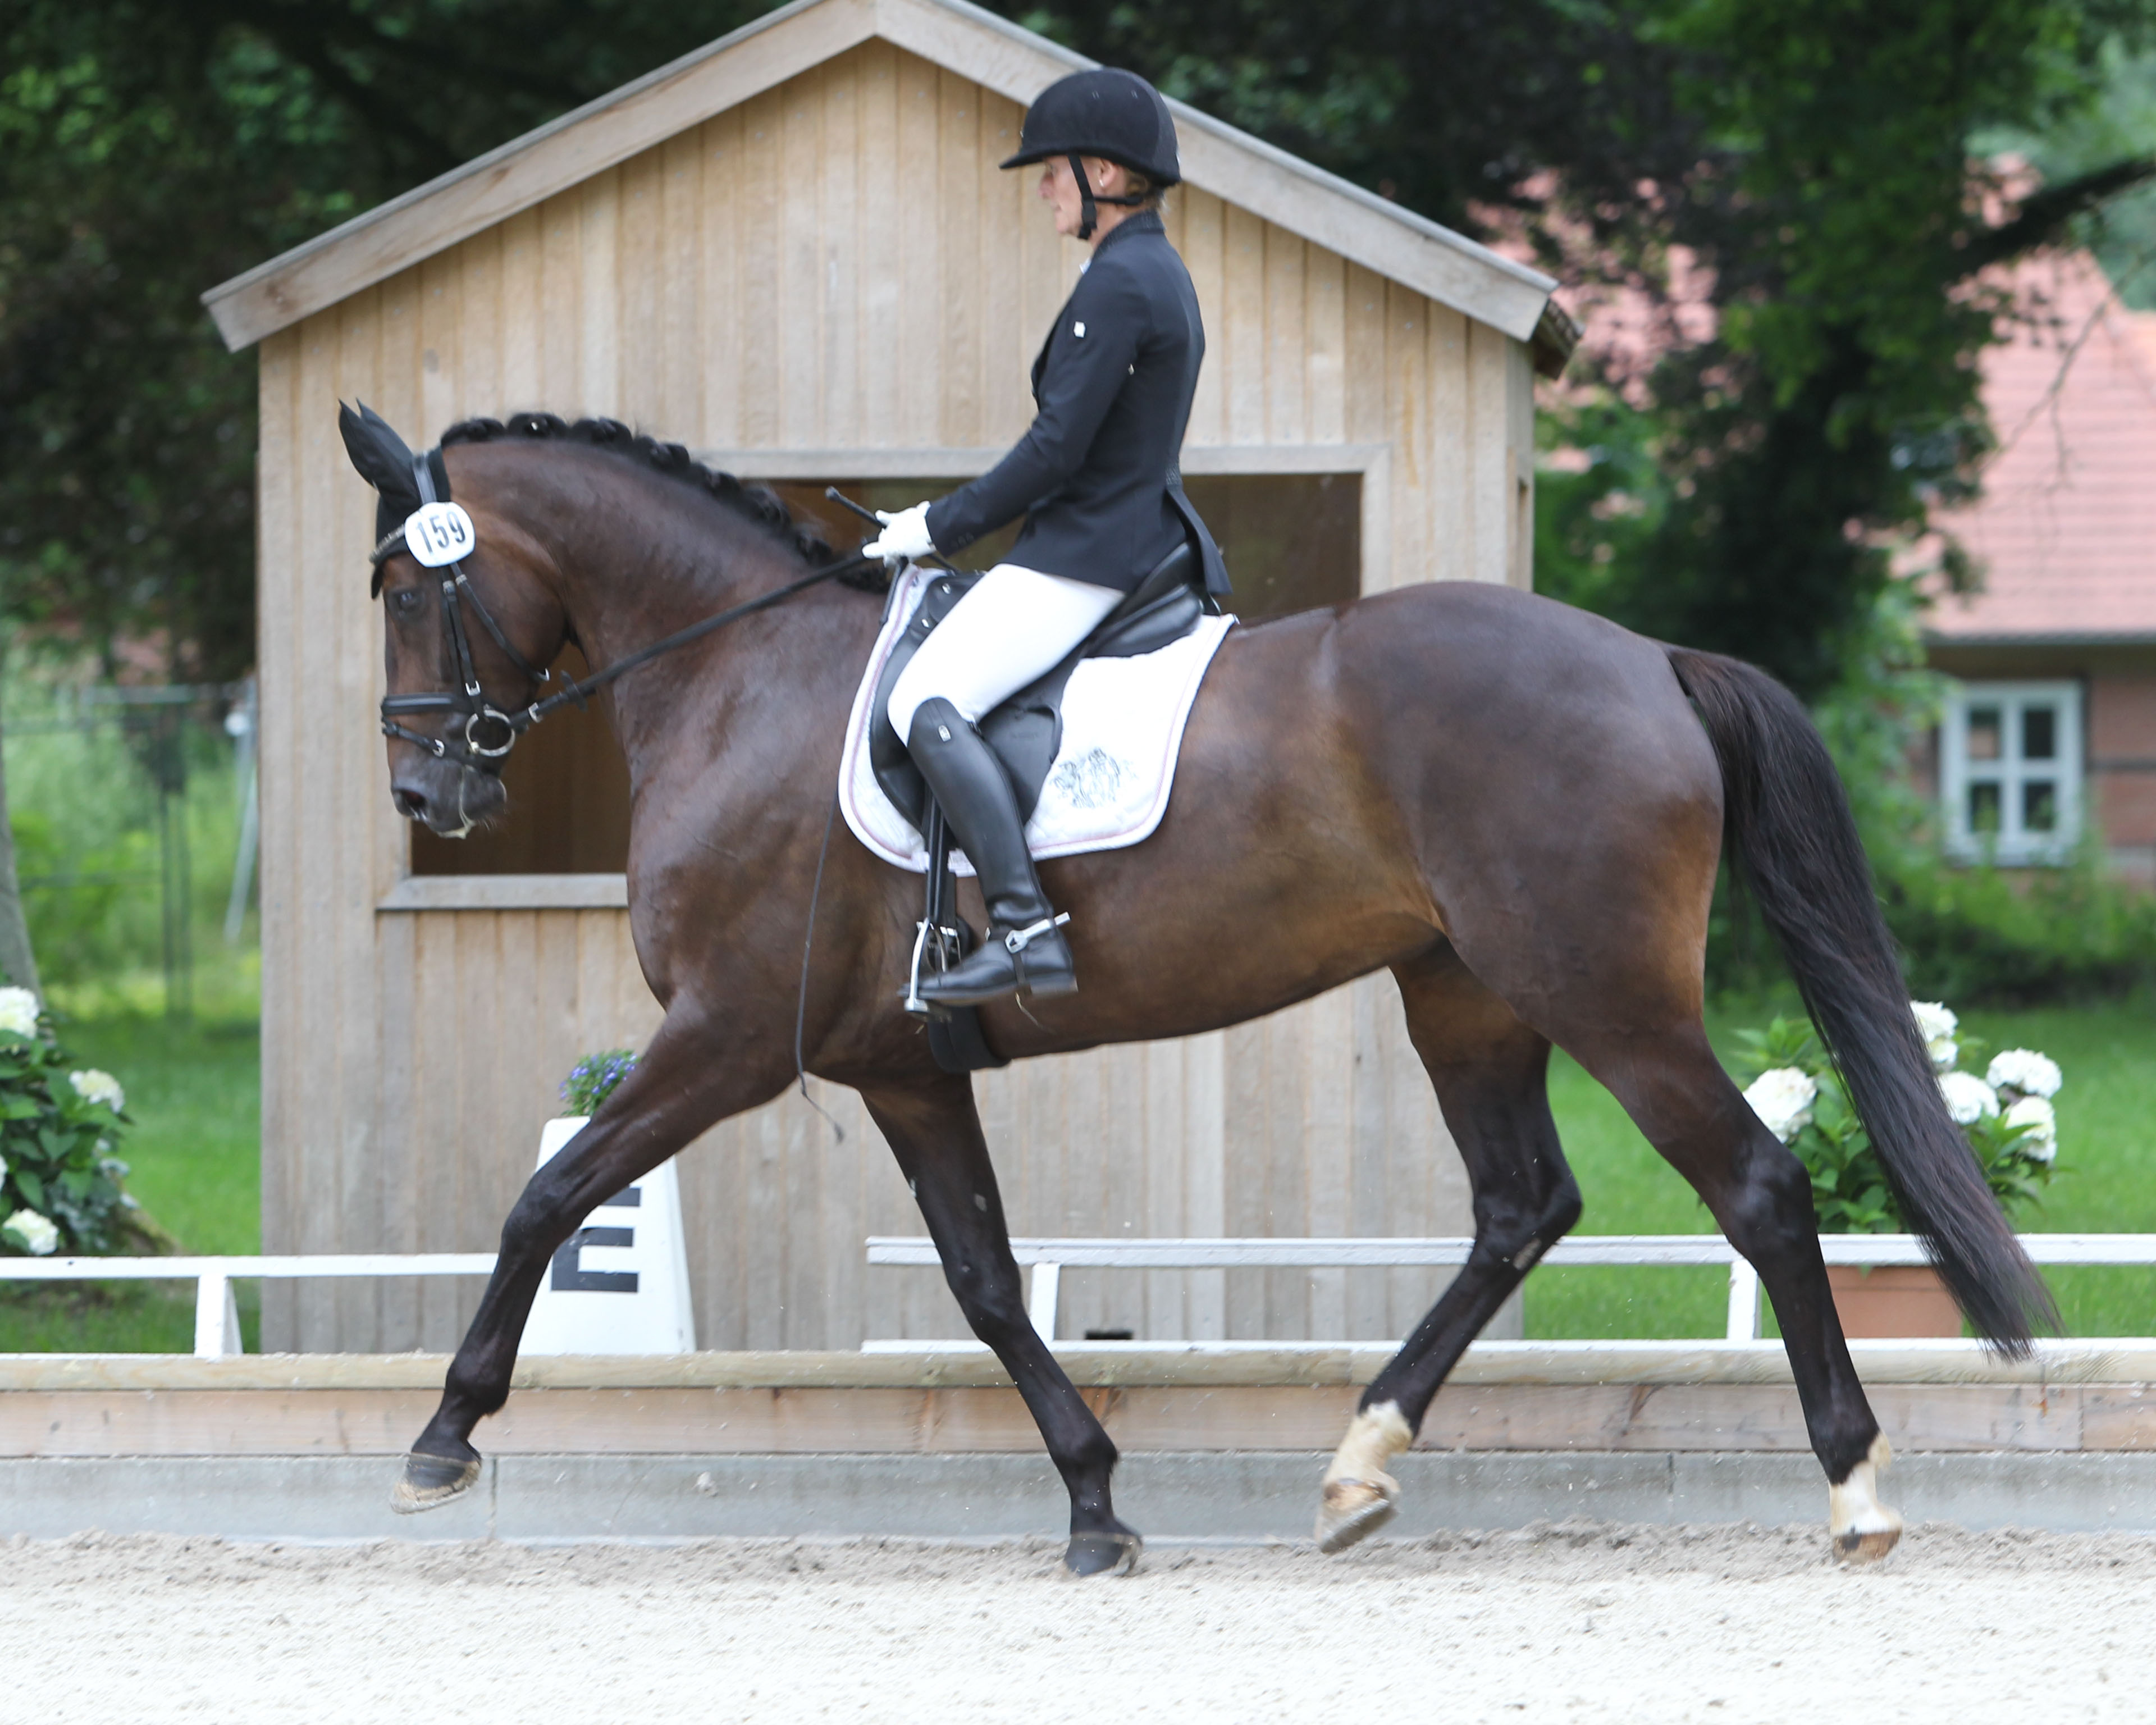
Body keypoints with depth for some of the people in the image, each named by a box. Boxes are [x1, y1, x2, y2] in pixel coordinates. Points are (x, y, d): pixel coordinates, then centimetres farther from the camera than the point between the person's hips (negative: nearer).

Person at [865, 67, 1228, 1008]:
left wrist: (943, 525, -10)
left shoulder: (1116, 283, -16)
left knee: (925, 700, -22)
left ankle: (1026, 930, -32)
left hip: (1087, 556, -11)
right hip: (1140, 535, 11)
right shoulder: (1162, 275, 16)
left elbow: (1058, 449, -20)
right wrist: (959, 518, 20)